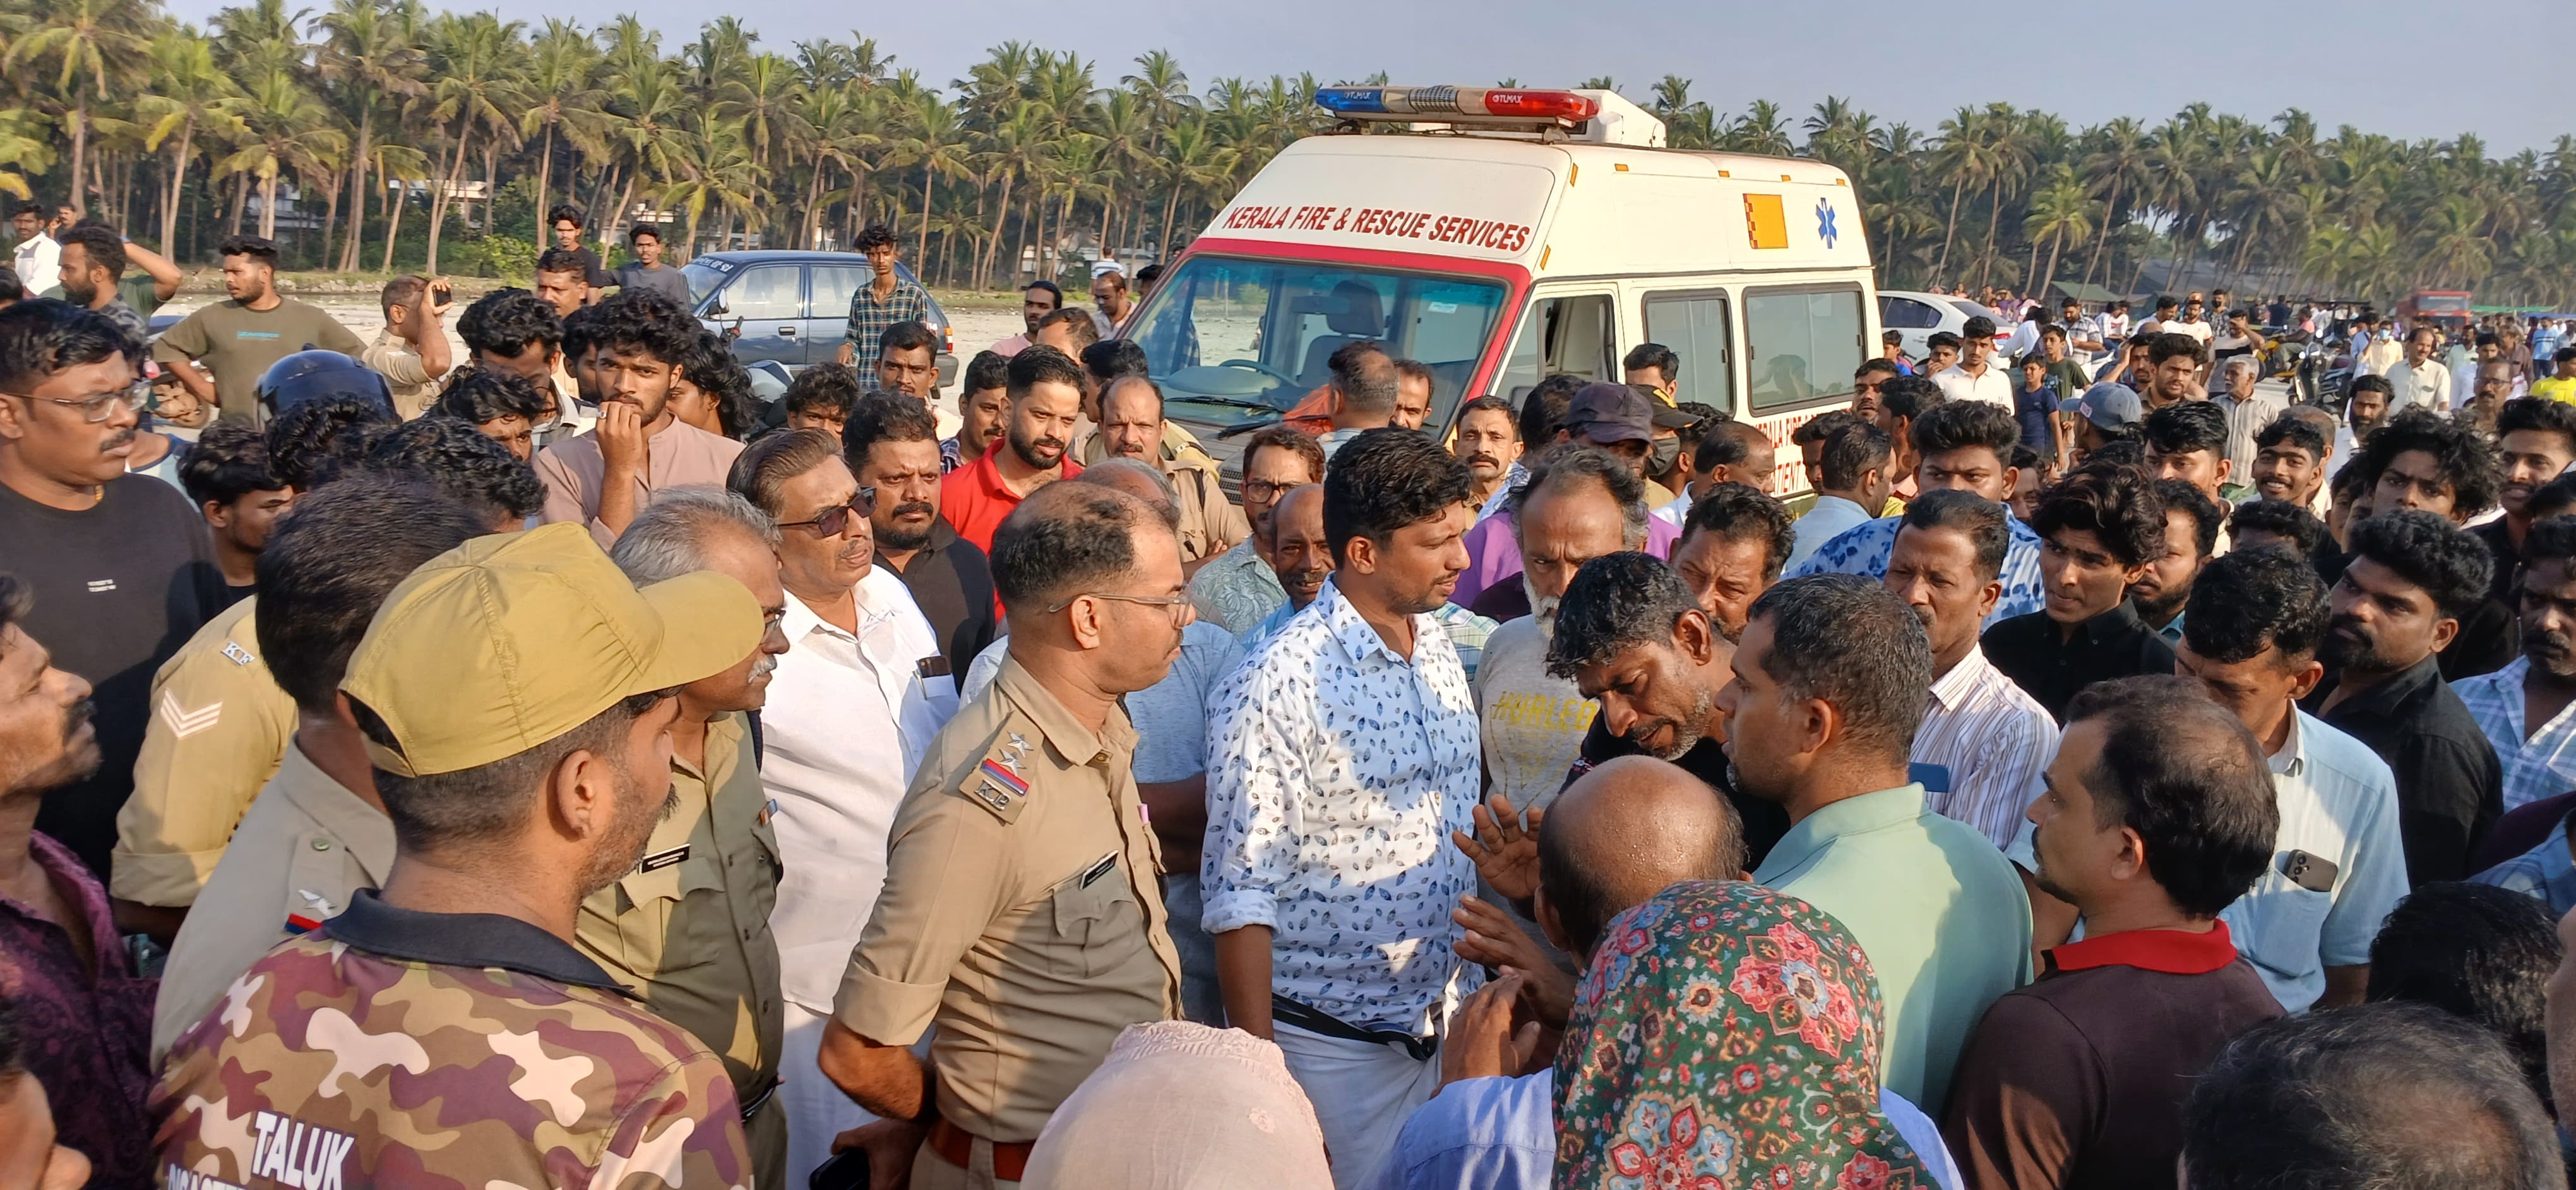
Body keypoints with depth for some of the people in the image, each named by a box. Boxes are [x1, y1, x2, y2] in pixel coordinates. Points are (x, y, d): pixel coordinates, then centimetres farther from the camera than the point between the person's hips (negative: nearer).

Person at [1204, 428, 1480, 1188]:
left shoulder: (1442, 651, 4)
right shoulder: (1277, 684, -18)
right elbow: (1242, 895, -17)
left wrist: (1478, 997, 11)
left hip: (1444, 1028, 6)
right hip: (1330, 1047, -6)